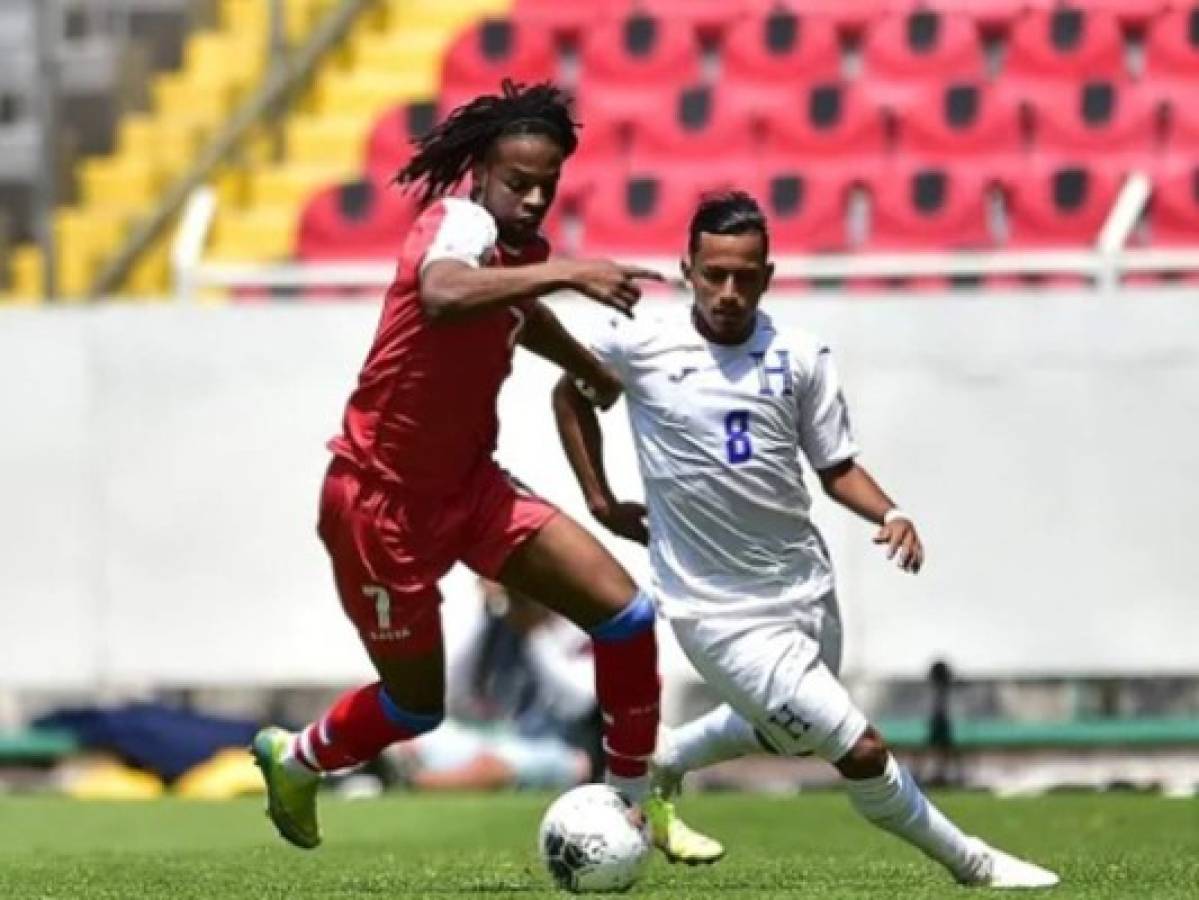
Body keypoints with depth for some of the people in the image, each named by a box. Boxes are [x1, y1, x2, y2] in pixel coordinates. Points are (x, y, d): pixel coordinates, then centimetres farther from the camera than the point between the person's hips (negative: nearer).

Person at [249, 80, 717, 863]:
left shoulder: (517, 249, 2)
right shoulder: (463, 224, -24)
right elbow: (442, 295, -51)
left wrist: (604, 378, 29)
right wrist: (563, 271, -59)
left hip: (467, 486, 8)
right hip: (381, 500, -8)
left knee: (625, 614, -6)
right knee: (418, 704, 8)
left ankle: (634, 805, 10)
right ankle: (293, 758, 39)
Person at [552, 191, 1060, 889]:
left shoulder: (801, 359, -3)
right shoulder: (640, 348, -9)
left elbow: (836, 465, 5)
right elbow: (571, 393, 11)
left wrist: (890, 514, -14)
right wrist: (601, 501, 6)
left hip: (805, 587, 5)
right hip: (722, 612, -5)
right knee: (861, 751, -9)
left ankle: (664, 761, 52)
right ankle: (971, 863, 10)